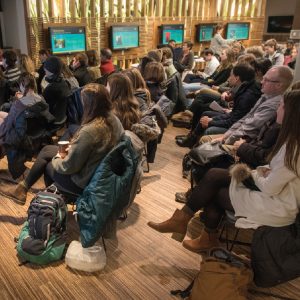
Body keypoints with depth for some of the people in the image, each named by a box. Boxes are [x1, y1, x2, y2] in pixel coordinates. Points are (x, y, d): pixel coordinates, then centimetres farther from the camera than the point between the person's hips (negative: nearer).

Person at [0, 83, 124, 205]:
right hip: (98, 170, 8)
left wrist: (57, 159, -2)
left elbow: (69, 167, -23)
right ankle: (22, 188, 35)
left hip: (82, 181, -8)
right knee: (46, 150, 18)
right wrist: (73, 147, 4)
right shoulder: (113, 119, -8)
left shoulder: (89, 131, -33)